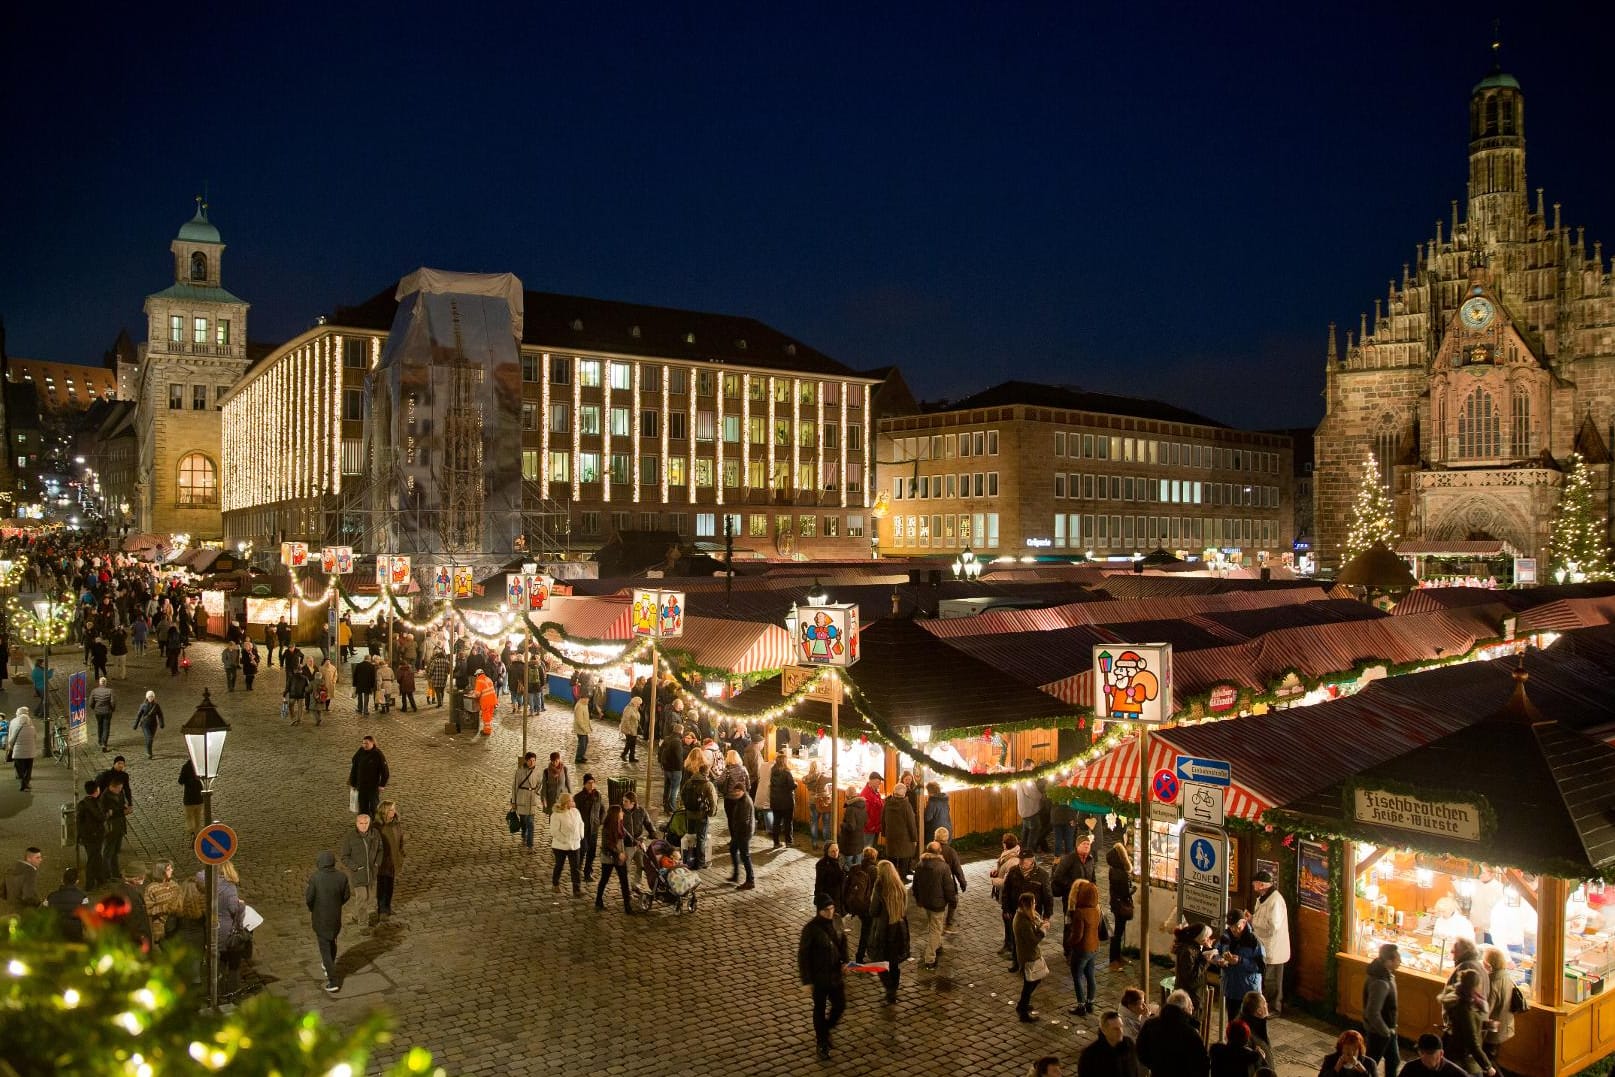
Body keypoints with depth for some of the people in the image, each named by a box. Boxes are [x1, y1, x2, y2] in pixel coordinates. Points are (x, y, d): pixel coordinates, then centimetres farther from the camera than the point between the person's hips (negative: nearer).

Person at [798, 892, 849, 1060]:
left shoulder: (837, 923, -6)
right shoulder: (811, 928, -21)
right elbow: (803, 955, -15)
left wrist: (845, 961, -3)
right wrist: (806, 980, -15)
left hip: (837, 974, 5)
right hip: (819, 976, -5)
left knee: (840, 1005, 14)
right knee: (820, 1010, 10)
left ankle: (822, 1032, 41)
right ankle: (822, 1044, 29)